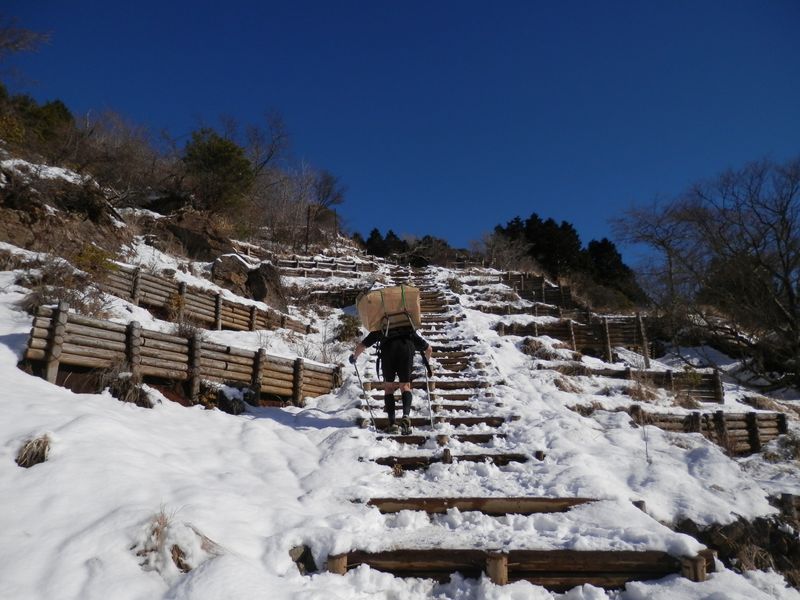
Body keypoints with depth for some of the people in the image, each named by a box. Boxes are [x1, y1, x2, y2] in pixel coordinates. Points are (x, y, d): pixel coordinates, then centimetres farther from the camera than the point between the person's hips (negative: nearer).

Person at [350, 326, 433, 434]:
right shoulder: (410, 332, 39)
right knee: (405, 386, 12)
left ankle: (392, 423, 2)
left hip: (388, 349, -1)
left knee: (388, 387, 13)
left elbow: (362, 345, 33)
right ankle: (406, 415, -13)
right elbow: (429, 349, 40)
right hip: (407, 348, 1)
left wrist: (354, 356, 52)